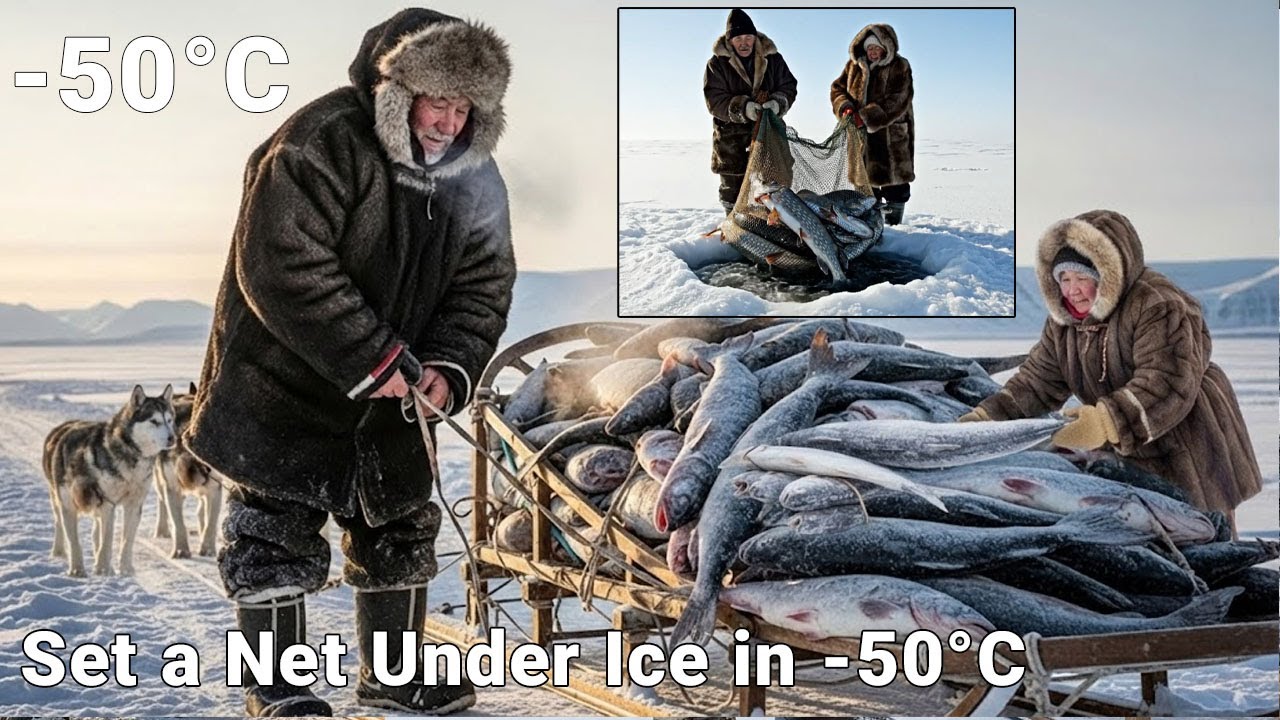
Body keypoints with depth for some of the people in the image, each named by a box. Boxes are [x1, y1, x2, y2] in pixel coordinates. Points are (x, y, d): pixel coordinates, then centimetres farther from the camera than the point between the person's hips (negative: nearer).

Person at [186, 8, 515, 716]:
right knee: (277, 532, -1)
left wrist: (448, 369, -16)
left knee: (400, 526, 13)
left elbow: (483, 288, 3)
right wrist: (375, 360, -29)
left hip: (391, 394, 7)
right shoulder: (322, 142, -22)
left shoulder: (474, 182, 0)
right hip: (284, 383, -6)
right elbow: (281, 266, -29)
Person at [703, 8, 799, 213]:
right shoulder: (717, 63, -6)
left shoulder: (772, 58, 1)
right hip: (731, 134, -2)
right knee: (732, 185, 4)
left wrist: (778, 103, -19)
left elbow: (789, 87, 4)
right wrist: (742, 108, -29)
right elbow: (714, 100, -13)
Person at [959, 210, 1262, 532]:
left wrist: (1106, 422, -44)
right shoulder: (1064, 322, 5)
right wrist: (986, 417, -11)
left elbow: (1166, 385, -30)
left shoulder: (1157, 306, -20)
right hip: (1130, 460, 7)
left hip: (1189, 455, -7)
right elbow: (1037, 382, 4)